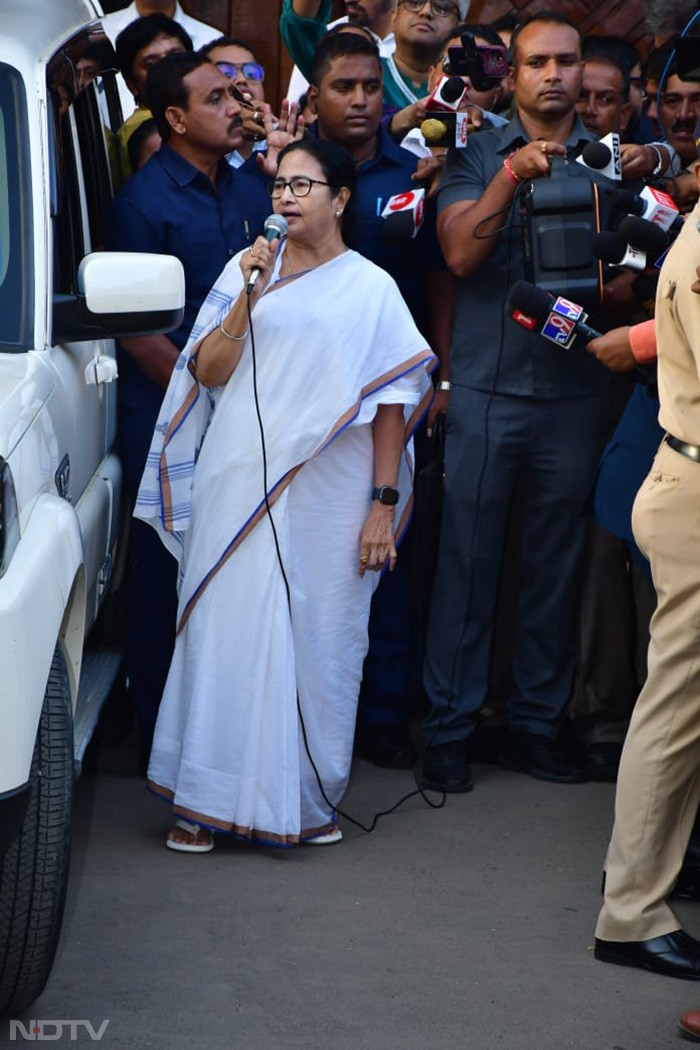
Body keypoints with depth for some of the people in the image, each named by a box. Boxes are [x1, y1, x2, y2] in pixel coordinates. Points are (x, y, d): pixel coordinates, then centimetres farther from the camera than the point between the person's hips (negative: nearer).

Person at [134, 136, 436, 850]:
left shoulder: (370, 288, 7)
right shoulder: (245, 269, 12)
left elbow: (392, 402, 3)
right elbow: (208, 374, 4)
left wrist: (384, 503, -4)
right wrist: (251, 295, -8)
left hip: (327, 495, -1)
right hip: (239, 483, 1)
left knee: (319, 637, 0)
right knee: (227, 630, -1)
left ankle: (307, 802, 11)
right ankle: (204, 802, 6)